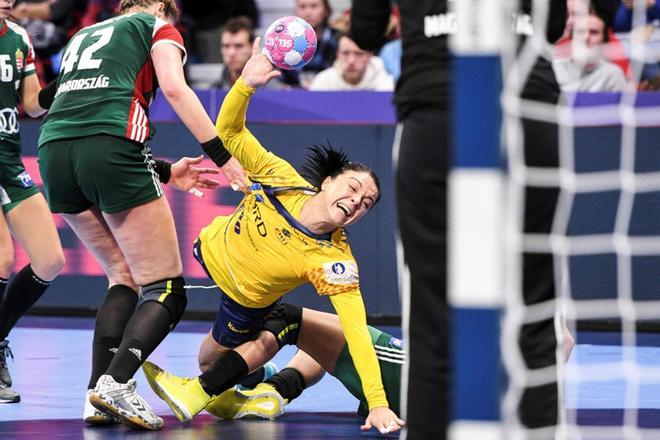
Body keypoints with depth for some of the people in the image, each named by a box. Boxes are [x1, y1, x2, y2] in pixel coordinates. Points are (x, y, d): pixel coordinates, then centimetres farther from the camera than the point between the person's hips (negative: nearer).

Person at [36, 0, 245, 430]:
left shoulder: (83, 35, 34)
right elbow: (175, 89, -3)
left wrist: (166, 172, 26)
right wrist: (222, 156, -3)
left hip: (54, 152, 6)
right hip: (109, 152, -6)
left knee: (125, 278, 19)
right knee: (166, 290, 1)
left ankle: (98, 398, 3)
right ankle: (117, 383, -22)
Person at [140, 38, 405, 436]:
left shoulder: (335, 262, -34)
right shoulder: (284, 180, -27)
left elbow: (357, 331, -38)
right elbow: (229, 133, -23)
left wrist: (378, 404, -46)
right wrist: (246, 85, -44)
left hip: (245, 301, -2)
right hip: (210, 250, 2)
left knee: (210, 359, -1)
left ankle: (198, 393, 26)